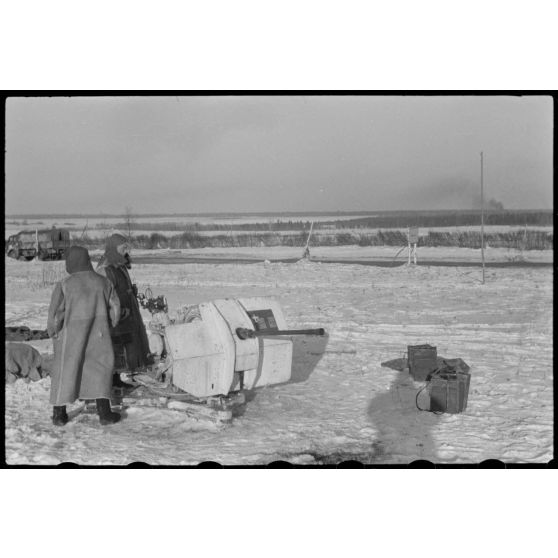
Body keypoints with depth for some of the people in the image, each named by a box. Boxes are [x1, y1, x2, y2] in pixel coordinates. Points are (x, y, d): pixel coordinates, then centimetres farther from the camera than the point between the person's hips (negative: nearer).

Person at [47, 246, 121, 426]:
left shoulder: (64, 285, -11)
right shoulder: (103, 282, 0)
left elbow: (55, 312, -11)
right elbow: (114, 307, 5)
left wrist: (53, 332, 6)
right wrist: (107, 327, 20)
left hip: (72, 334, -1)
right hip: (98, 335, 2)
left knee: (65, 370, 12)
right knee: (101, 368, 12)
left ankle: (59, 413, 17)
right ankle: (104, 412, 6)